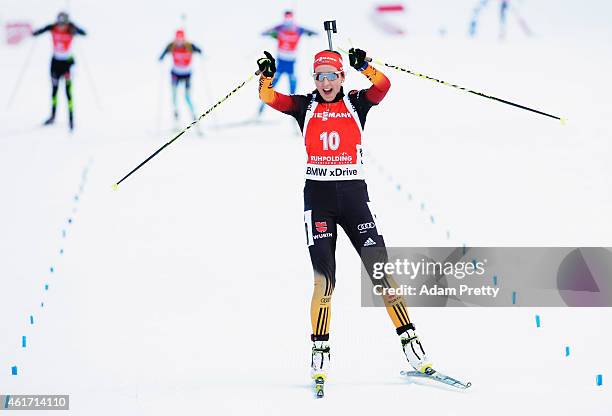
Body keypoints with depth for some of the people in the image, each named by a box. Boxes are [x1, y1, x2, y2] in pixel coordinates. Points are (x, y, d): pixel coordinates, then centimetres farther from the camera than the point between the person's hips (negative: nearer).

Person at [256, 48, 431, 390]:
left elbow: (383, 86, -11)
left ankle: (410, 342, 0)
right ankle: (320, 353, 4)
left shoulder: (356, 103, 6)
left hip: (354, 195, 0)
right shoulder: (304, 106, 8)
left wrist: (365, 67, -28)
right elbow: (270, 98, -6)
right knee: (324, 279, -7)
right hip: (318, 196, 0)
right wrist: (266, 77, -23)